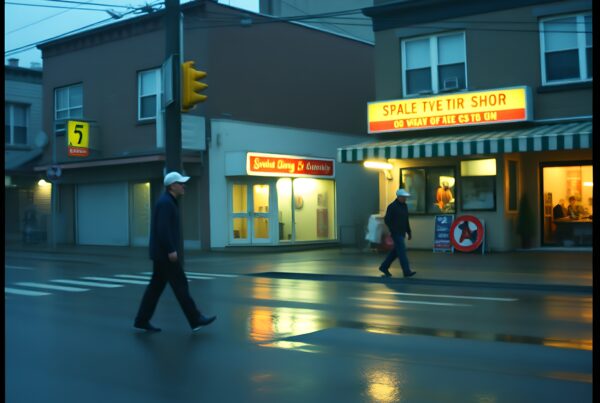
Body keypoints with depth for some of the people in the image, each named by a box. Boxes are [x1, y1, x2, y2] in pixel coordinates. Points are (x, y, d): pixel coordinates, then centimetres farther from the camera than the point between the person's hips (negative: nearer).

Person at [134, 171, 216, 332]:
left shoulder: (168, 202, 17)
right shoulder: (166, 202, -15)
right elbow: (163, 229, -23)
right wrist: (171, 250, -23)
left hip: (162, 253, 10)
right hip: (165, 253, -10)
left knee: (156, 286, 11)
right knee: (180, 285, -5)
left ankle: (142, 321, 13)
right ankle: (195, 320, 0)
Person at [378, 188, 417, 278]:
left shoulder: (404, 206, 12)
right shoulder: (392, 206, -12)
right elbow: (387, 220, -14)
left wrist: (409, 232, 16)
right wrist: (392, 231, -17)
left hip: (402, 233, 9)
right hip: (396, 233, -9)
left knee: (396, 251, 13)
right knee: (402, 251, -10)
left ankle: (384, 267, 24)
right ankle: (406, 271, -9)